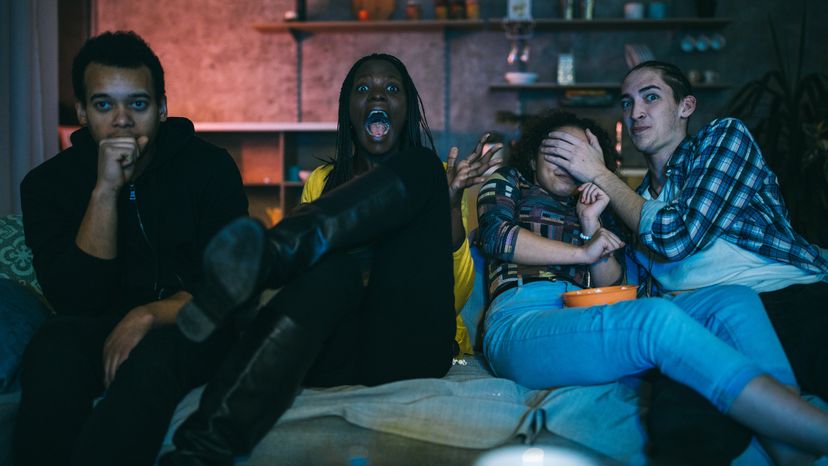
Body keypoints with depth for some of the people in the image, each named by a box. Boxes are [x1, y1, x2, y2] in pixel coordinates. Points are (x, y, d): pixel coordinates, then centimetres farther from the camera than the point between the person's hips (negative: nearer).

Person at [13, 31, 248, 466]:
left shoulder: (210, 168, -3)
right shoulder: (47, 183, 1)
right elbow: (76, 302, -11)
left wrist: (150, 315, -25)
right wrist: (105, 190, -19)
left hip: (186, 332, -1)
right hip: (99, 332, 2)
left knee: (153, 354, -35)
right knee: (54, 345, -32)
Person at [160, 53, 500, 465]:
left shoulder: (432, 173, 21)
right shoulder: (325, 180, 26)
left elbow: (460, 287, 9)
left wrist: (447, 203, -6)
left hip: (409, 348, -1)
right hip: (341, 352, 1)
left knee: (418, 168, -17)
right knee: (336, 265, -36)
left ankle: (267, 258, -40)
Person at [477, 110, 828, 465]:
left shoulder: (586, 207, 33)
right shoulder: (508, 182, 24)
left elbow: (611, 286, 20)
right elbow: (496, 234, 0)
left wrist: (591, 224, 7)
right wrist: (582, 251, 3)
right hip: (521, 321, -5)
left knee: (735, 300, -18)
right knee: (657, 316, -36)